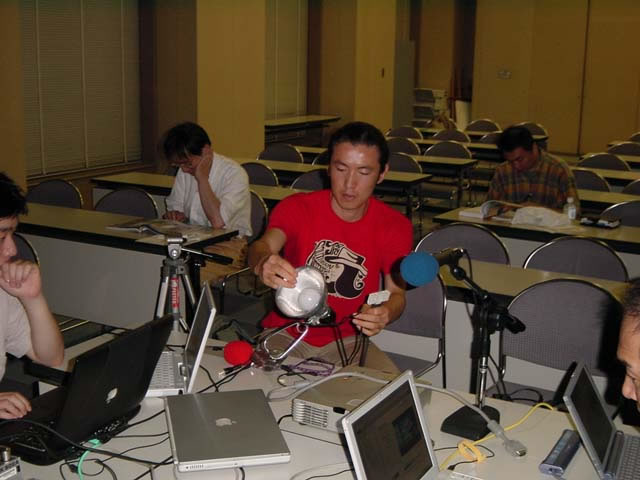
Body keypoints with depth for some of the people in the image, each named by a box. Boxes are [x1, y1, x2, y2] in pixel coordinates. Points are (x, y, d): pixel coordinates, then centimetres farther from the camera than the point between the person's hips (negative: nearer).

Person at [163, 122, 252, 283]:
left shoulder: (234, 173, -15)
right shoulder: (185, 170, 7)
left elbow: (218, 221, -27)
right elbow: (175, 206, 18)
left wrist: (202, 178, -22)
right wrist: (174, 215, -6)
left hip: (227, 245, -6)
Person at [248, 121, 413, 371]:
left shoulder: (394, 226, -4)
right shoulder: (296, 207, -8)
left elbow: (396, 293, -7)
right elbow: (264, 244, -26)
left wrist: (385, 313, -34)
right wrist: (262, 263, -54)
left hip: (346, 339, 1)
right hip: (286, 332, 0)